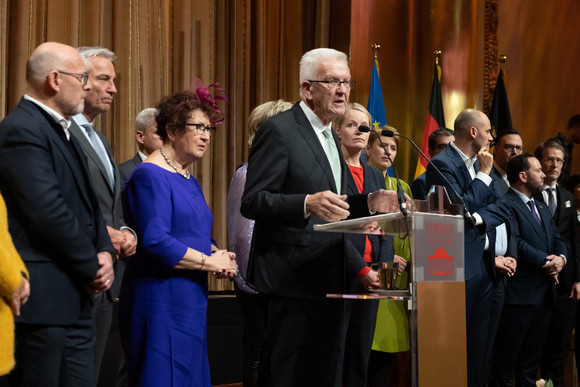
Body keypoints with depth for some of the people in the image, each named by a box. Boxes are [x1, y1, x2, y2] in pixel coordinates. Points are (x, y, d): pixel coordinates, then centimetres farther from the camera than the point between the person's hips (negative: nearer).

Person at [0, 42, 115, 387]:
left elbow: (88, 201, 20)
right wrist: (93, 267, -11)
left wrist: (105, 251, 1)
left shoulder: (63, 130, 18)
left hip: (76, 295, 10)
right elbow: (49, 212, -21)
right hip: (43, 295, -10)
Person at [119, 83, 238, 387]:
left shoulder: (189, 181, 18)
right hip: (160, 300, -9)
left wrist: (219, 256, 0)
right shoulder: (150, 176, -12)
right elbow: (155, 241, -21)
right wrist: (210, 262, -14)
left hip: (191, 301, 9)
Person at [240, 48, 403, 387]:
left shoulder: (330, 137, 19)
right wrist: (308, 204, -31)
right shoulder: (279, 131, -10)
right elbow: (252, 202, -17)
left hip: (328, 280, 9)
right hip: (294, 280, -9)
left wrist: (368, 203, 6)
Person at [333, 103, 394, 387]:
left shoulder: (375, 175, 18)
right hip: (340, 273, -7)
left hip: (371, 275, 7)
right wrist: (362, 269, -14)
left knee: (361, 352, 8)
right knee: (334, 353, -6)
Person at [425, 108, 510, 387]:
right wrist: (483, 175, -11)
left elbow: (502, 208, 9)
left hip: (484, 265, 8)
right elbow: (459, 209, -19)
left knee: (477, 345, 11)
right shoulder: (442, 164, -10)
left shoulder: (482, 164, 14)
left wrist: (478, 218, -10)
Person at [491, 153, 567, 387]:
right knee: (507, 359, -2)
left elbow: (557, 240, 16)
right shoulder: (507, 205, -11)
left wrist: (561, 258, -6)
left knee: (531, 359, 13)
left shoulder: (543, 209, 21)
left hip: (544, 295, 9)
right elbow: (513, 243, -20)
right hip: (519, 294, -9)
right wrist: (545, 262, -16)